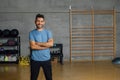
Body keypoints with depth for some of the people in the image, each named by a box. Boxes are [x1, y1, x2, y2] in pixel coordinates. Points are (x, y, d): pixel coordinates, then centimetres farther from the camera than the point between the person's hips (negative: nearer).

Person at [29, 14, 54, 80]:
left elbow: (51, 44, -14)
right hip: (35, 59, -1)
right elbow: (32, 46, -16)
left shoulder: (48, 32, 2)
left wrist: (38, 43, -15)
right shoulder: (32, 33, -3)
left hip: (46, 59, 1)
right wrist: (46, 45, -14)